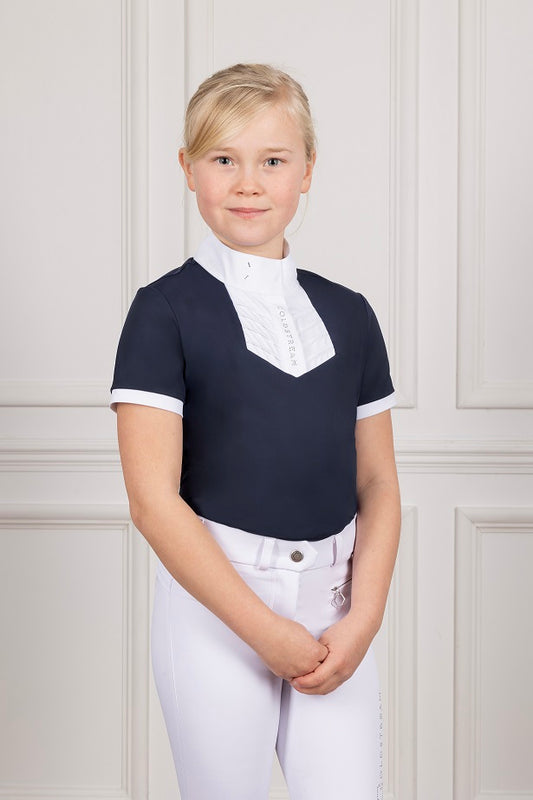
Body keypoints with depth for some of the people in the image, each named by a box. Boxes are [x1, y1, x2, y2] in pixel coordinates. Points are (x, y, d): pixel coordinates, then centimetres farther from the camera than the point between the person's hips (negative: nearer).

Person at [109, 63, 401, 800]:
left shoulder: (348, 315, 7)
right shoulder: (166, 310, -5)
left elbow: (378, 481, 8)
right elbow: (154, 499, -11)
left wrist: (363, 616, -6)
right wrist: (267, 630, -13)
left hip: (334, 603, 3)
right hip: (216, 600, -3)